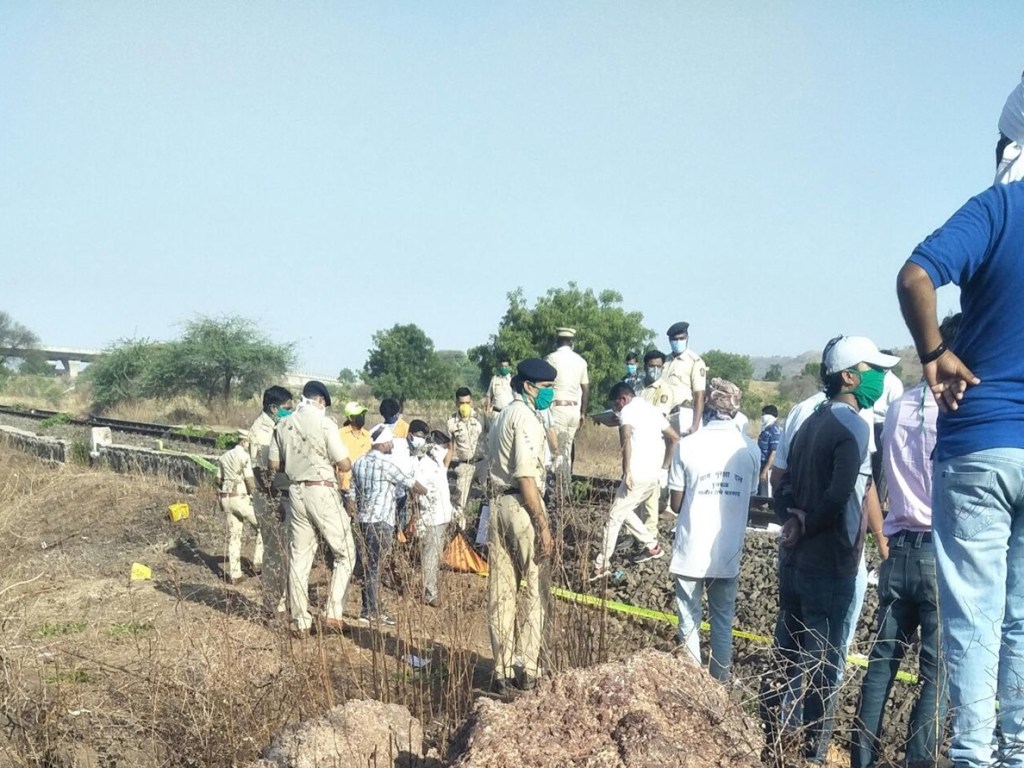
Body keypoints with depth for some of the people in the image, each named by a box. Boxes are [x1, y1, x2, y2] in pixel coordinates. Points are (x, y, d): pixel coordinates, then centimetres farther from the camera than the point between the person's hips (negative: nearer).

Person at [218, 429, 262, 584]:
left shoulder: (224, 455, 12)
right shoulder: (244, 455, -11)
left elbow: (220, 479, 14)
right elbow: (250, 480, -16)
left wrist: (222, 502, 18)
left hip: (226, 498, 7)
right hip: (242, 498, -7)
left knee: (234, 536, 10)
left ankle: (234, 574, 8)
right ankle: (258, 562, 8)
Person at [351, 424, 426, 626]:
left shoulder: (359, 462, 9)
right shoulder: (385, 464, -13)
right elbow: (412, 484, -6)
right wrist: (425, 491, 14)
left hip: (364, 519, 8)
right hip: (381, 521, -8)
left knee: (371, 566, 13)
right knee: (374, 568, -3)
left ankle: (375, 609, 18)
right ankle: (367, 613, 0)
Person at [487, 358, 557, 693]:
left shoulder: (503, 417, 16)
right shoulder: (526, 417, -12)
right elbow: (526, 477, -19)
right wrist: (543, 525, -20)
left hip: (498, 505, 8)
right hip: (523, 507, -8)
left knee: (501, 593, 8)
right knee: (535, 592, 2)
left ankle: (502, 672, 12)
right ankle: (530, 671, 4)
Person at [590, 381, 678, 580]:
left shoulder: (628, 410, -3)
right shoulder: (652, 410, 21)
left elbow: (626, 439, -22)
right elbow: (675, 438, 24)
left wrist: (627, 471, -26)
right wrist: (664, 467, 24)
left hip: (638, 475, -8)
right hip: (656, 475, 8)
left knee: (615, 517, -2)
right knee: (625, 511, 23)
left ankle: (601, 565, -1)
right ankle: (652, 546, 22)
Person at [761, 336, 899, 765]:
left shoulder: (812, 423, 13)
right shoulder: (853, 426, -13)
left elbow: (785, 487, 13)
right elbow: (839, 496, -24)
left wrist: (792, 520, -2)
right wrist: (807, 527, -10)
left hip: (794, 561, 8)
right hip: (829, 565, -8)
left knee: (786, 656, 15)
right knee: (824, 666, 0)